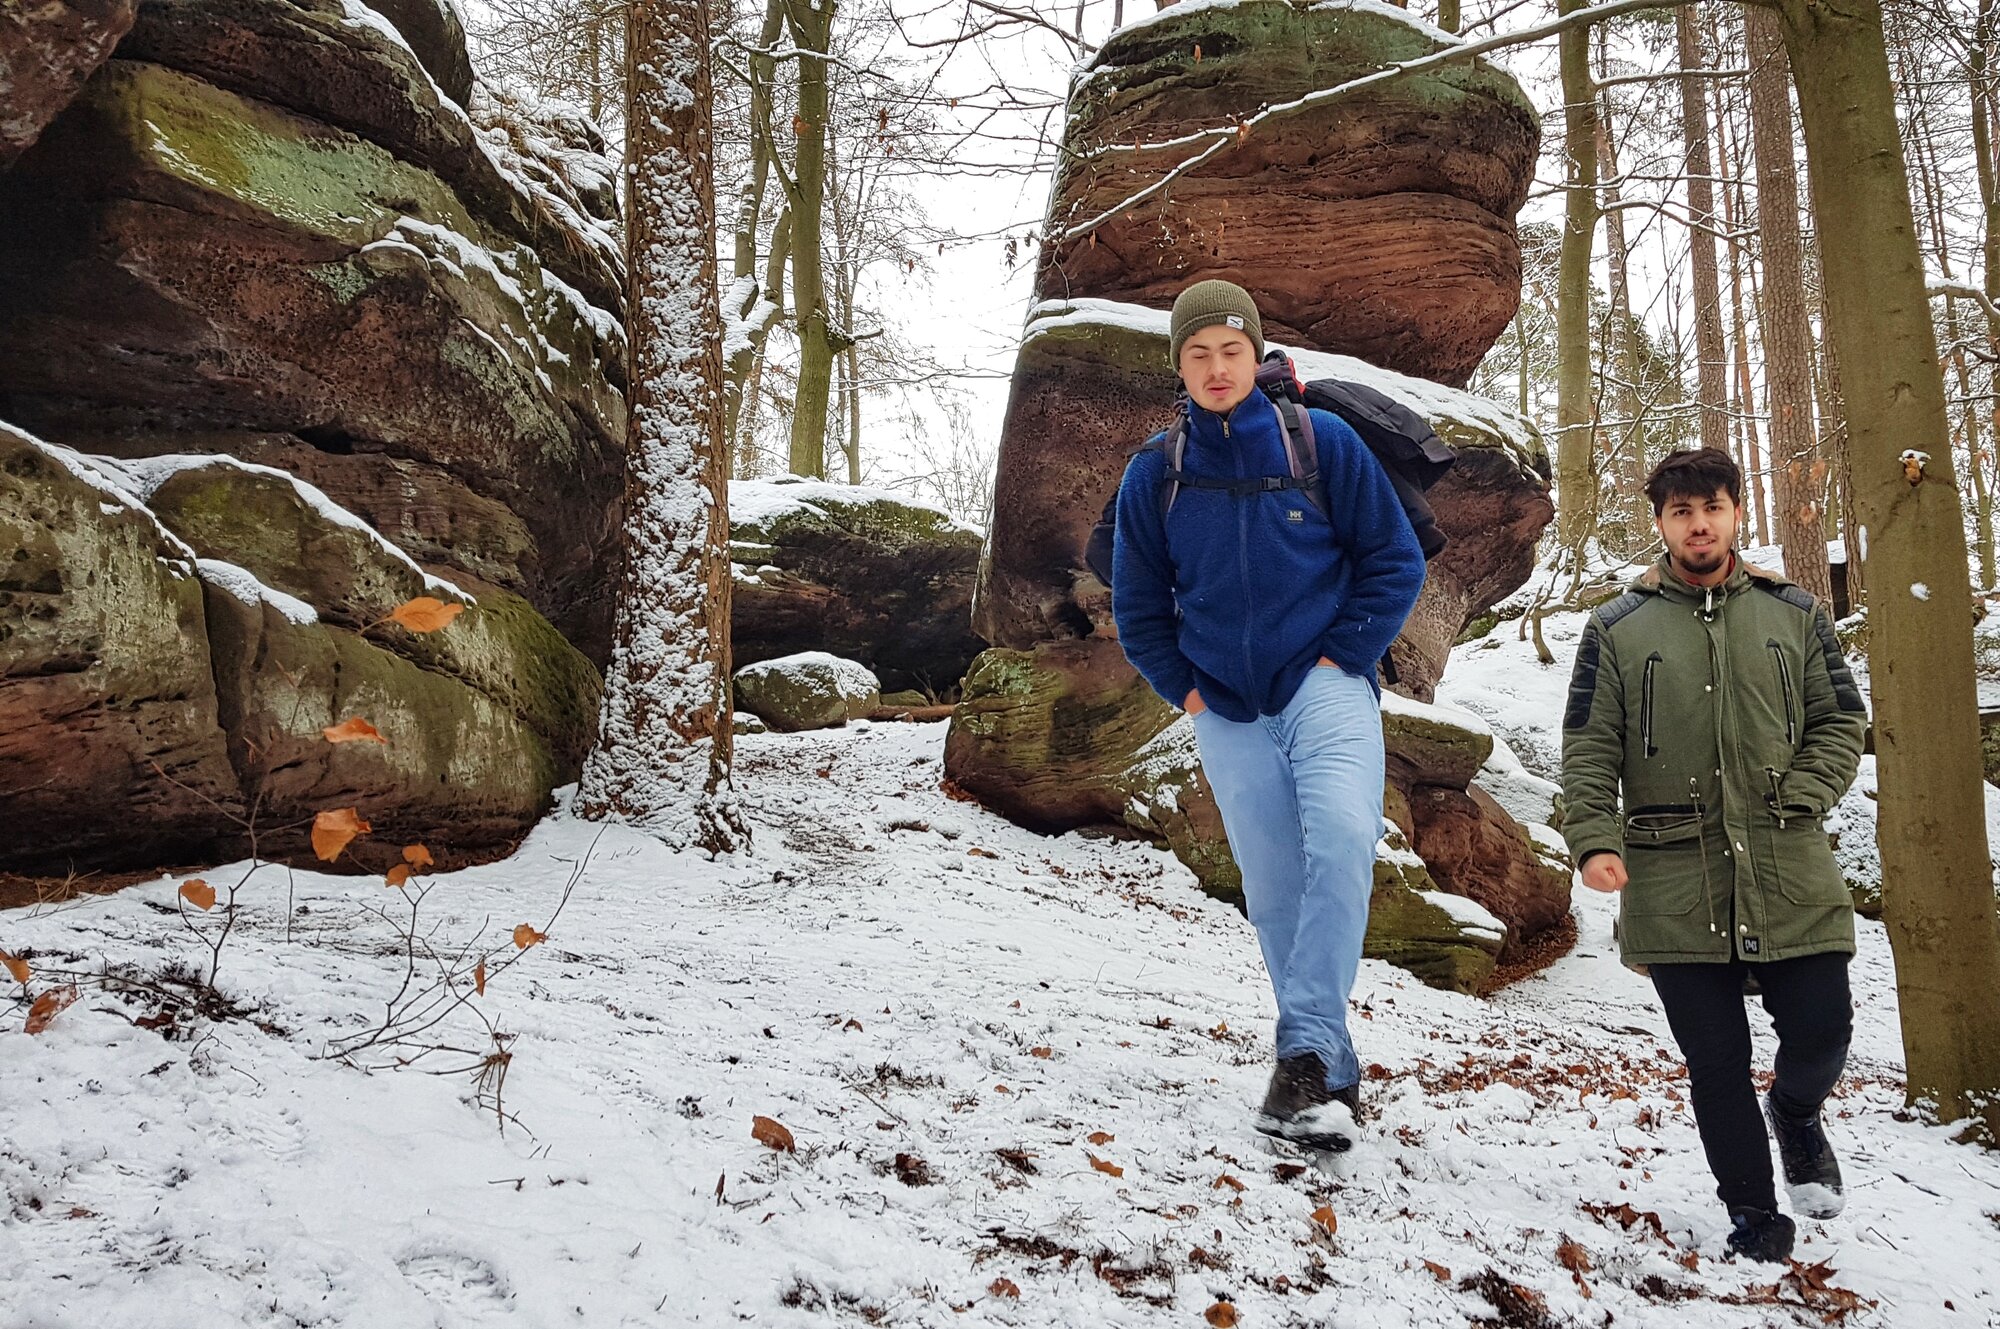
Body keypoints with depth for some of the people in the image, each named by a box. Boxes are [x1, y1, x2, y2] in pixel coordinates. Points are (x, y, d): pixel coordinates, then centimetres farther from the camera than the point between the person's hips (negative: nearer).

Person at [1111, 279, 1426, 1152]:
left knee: (1342, 840, -27)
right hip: (1227, 712, 3)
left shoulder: (1322, 442, -3)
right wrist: (1182, 687, 3)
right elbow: (1137, 605, 14)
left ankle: (1304, 1053, -24)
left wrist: (1343, 655, -6)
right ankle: (1330, 1074, 18)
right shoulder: (1155, 474, 3)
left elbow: (1394, 559, 3)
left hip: (1324, 686, -3)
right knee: (1273, 892, 5)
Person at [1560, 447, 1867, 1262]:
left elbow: (1841, 722, 11)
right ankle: (1752, 1212, 22)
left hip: (1789, 873, 1)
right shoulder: (1617, 629, 4)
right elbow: (1587, 750, 1)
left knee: (1821, 1031, 2)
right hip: (1674, 880, -1)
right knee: (1716, 1061, 5)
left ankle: (1796, 1118, 38)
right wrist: (1593, 841, -13)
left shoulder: (1794, 615, 10)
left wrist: (1799, 799, -5)